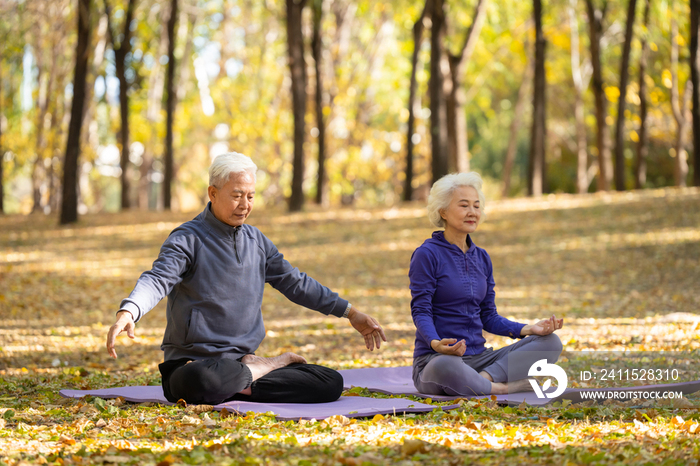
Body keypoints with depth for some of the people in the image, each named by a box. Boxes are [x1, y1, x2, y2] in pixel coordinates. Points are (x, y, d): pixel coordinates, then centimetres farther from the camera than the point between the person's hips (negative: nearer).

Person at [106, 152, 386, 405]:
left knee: (331, 383, -11)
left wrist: (350, 313, 24)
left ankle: (243, 387, -7)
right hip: (195, 362, -5)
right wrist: (127, 313, -42)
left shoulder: (256, 241, 14)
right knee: (203, 383, -43)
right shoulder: (188, 239, -6)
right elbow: (157, 280, -20)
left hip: (243, 360, 5)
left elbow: (295, 283, 23)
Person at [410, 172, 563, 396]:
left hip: (478, 358, 7)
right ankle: (504, 388, -20)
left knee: (551, 343, -10)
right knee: (446, 367, -44)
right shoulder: (427, 255, -5)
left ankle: (485, 378, -25)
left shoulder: (482, 258, 16)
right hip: (435, 359, -7)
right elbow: (420, 311, -12)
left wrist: (529, 329, -2)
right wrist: (436, 344, -33)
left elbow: (489, 317, 16)